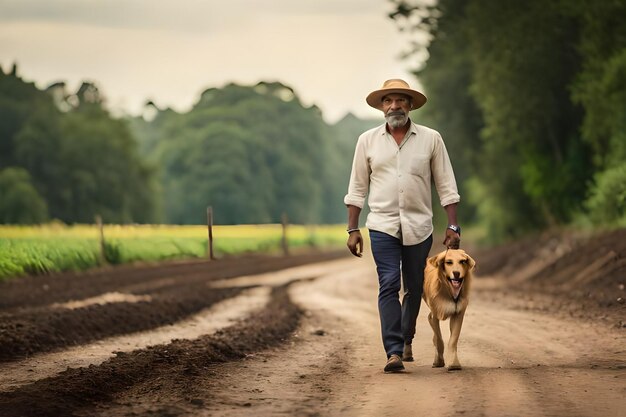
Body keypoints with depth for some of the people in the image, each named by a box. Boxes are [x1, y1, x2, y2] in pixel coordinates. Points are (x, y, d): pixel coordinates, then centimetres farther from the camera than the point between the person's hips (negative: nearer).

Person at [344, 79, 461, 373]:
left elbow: (446, 186, 5)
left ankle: (406, 338, 34)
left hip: (419, 227, 1)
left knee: (414, 288, 10)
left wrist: (452, 226, -1)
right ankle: (394, 352, -16)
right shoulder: (368, 141, 5)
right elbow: (357, 188, 8)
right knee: (389, 286, -12)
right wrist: (352, 229, 3)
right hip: (383, 225, -1)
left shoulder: (431, 139, 3)